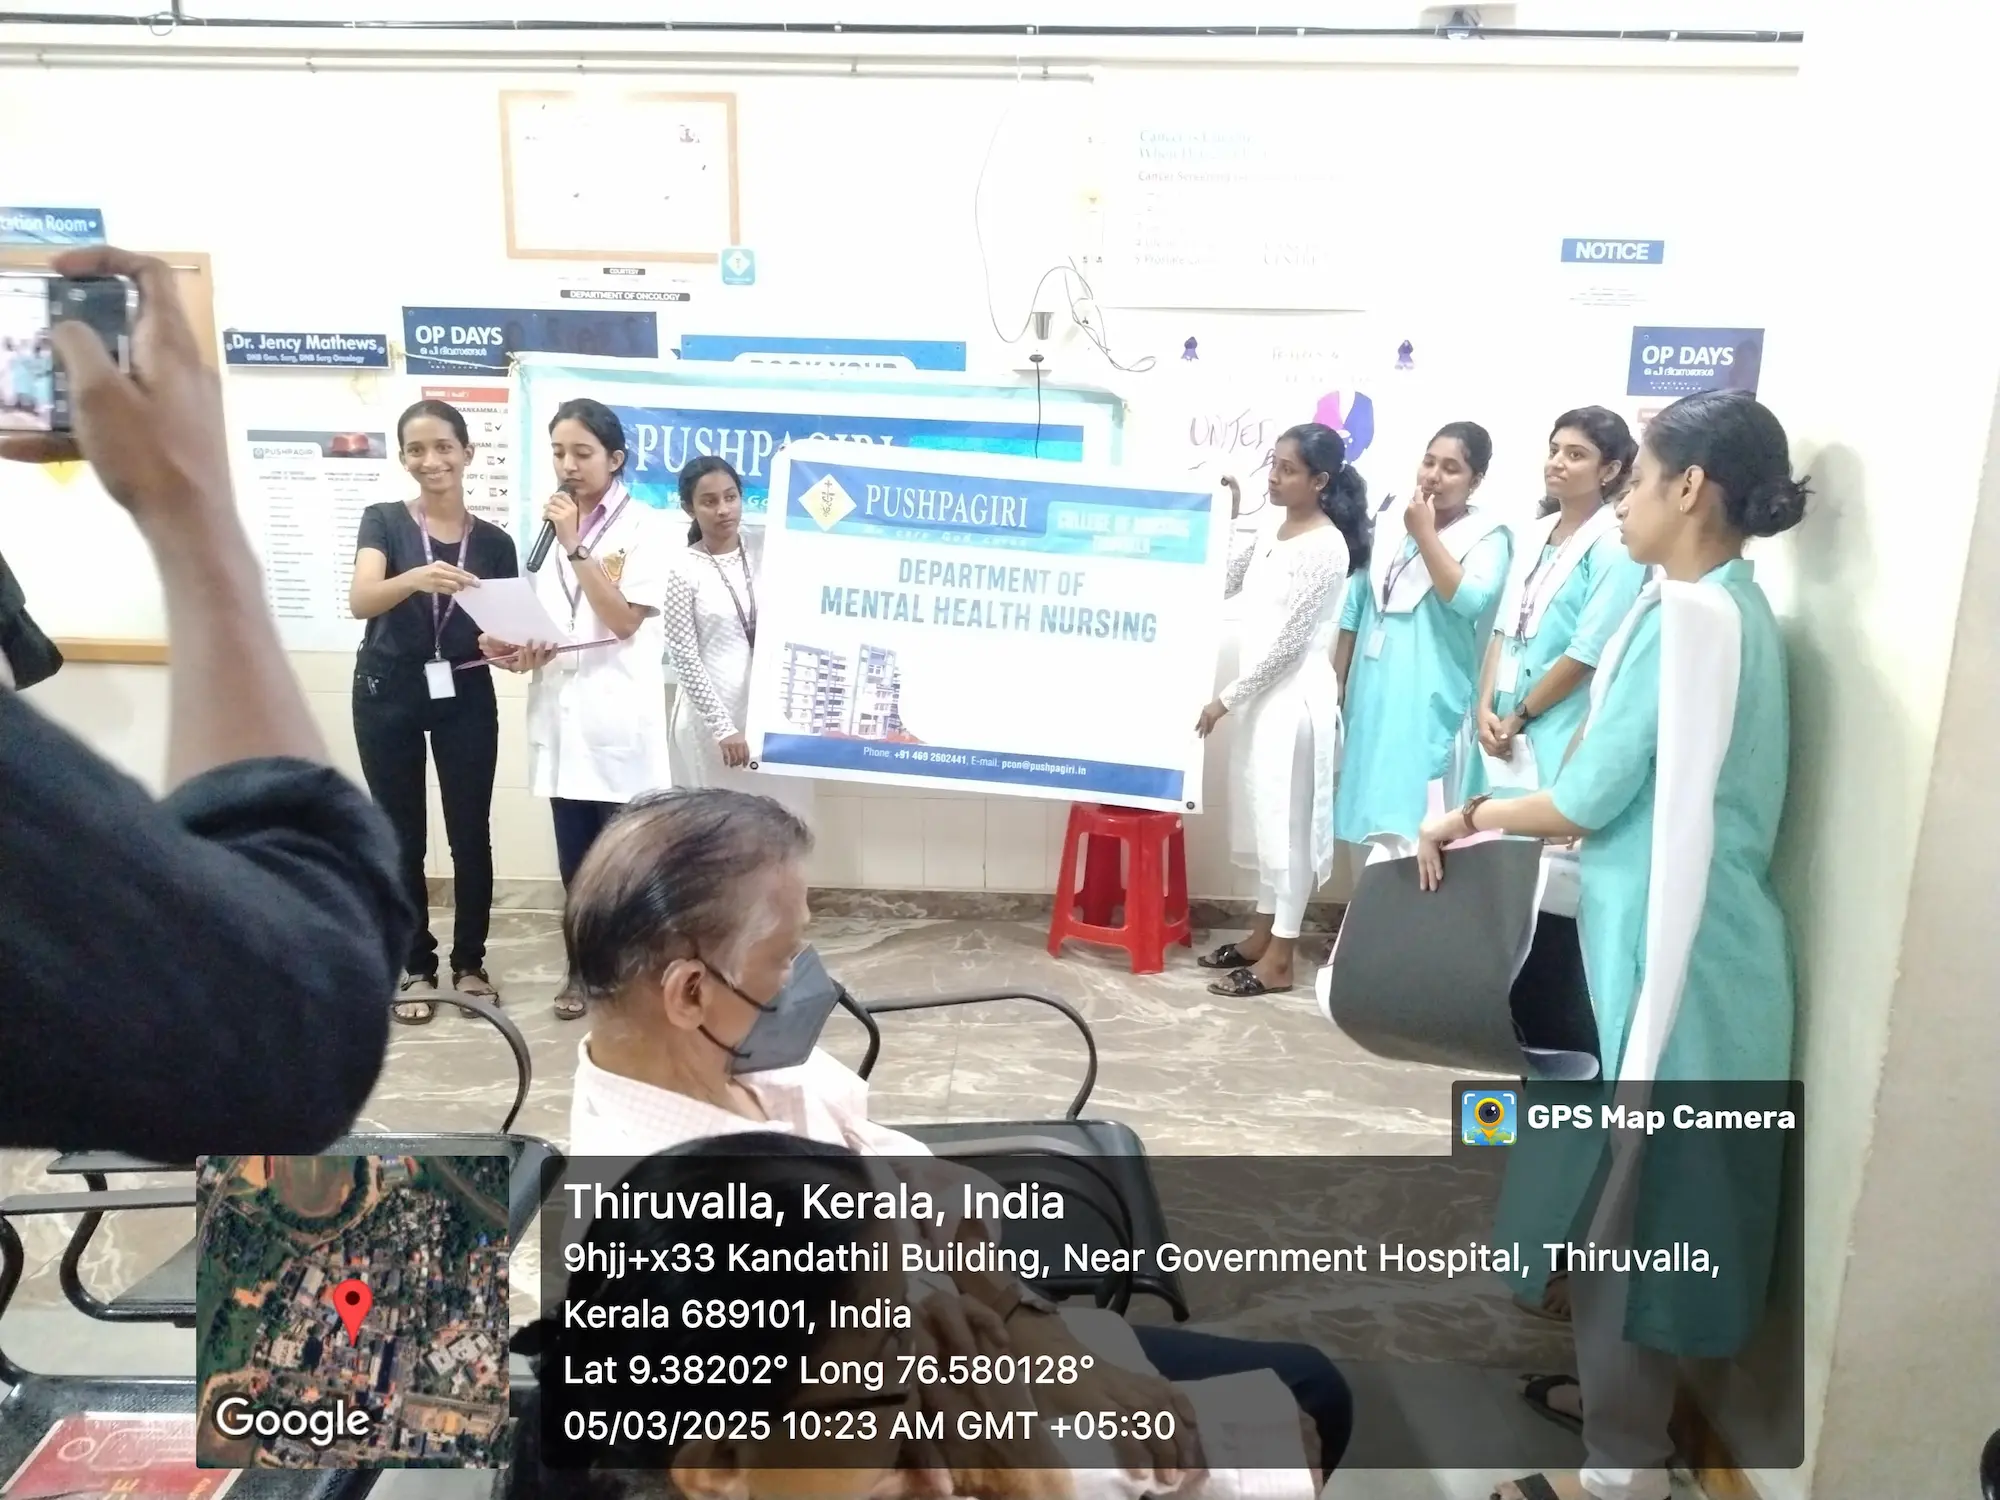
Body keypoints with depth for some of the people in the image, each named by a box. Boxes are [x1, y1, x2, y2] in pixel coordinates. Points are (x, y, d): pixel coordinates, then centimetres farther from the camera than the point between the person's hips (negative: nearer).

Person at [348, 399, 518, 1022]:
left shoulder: (494, 542, 4)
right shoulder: (383, 521, -2)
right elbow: (360, 600, -19)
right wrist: (417, 578, -39)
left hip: (466, 696, 1)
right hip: (389, 696, -1)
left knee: (471, 833, 4)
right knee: (402, 837, 7)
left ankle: (469, 963, 21)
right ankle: (416, 968, 21)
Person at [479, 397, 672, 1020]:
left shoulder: (644, 528, -5)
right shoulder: (554, 525, 13)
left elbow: (624, 621, -15)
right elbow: (543, 624, 18)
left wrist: (576, 547, -17)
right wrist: (516, 646, -3)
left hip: (619, 716, -6)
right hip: (561, 712, 6)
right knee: (576, 860, 12)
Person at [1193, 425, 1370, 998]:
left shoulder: (1325, 547, -15)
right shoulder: (1272, 536, 11)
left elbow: (1287, 641, -18)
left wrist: (1226, 698, -15)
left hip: (1296, 698, -9)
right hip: (1264, 695, 9)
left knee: (1286, 821, -2)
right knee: (1263, 817, 14)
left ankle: (1279, 960, 7)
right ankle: (1262, 935, 26)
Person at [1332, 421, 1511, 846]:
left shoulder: (1486, 535, -3)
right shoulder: (1389, 518, 11)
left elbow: (1470, 601, -21)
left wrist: (1425, 534, -15)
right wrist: (1337, 677, 12)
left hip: (1428, 698, -5)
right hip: (1372, 688, 5)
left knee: (1411, 811, -8)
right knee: (1368, 804, 9)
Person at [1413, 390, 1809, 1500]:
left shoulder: (1692, 612, -19)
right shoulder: (1724, 607, 12)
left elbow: (1593, 798, -15)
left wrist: (1471, 816, 1)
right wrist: (1495, 827, 14)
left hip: (1667, 955, -10)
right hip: (1658, 943, 10)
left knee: (1629, 1202, 3)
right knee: (1629, 1197, 21)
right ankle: (1615, 1391, 39)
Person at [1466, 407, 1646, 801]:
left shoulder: (1614, 547, -10)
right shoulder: (1530, 536, 11)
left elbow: (1588, 653, -15)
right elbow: (1503, 629, 9)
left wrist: (1519, 717, -9)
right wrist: (1486, 709, -3)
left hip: (1559, 735, -6)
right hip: (1503, 725, 6)